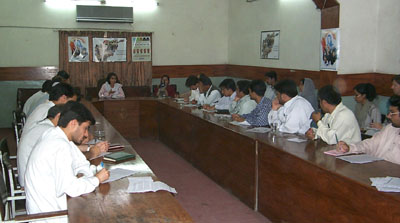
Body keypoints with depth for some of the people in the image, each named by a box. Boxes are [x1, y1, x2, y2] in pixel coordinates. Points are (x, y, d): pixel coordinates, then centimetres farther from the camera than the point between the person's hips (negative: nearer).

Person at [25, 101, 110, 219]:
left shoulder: (53, 134, 5)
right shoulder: (61, 146, -25)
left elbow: (81, 163, 14)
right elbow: (70, 188, -29)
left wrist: (81, 176, -6)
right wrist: (97, 179, -16)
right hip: (48, 215, -9)